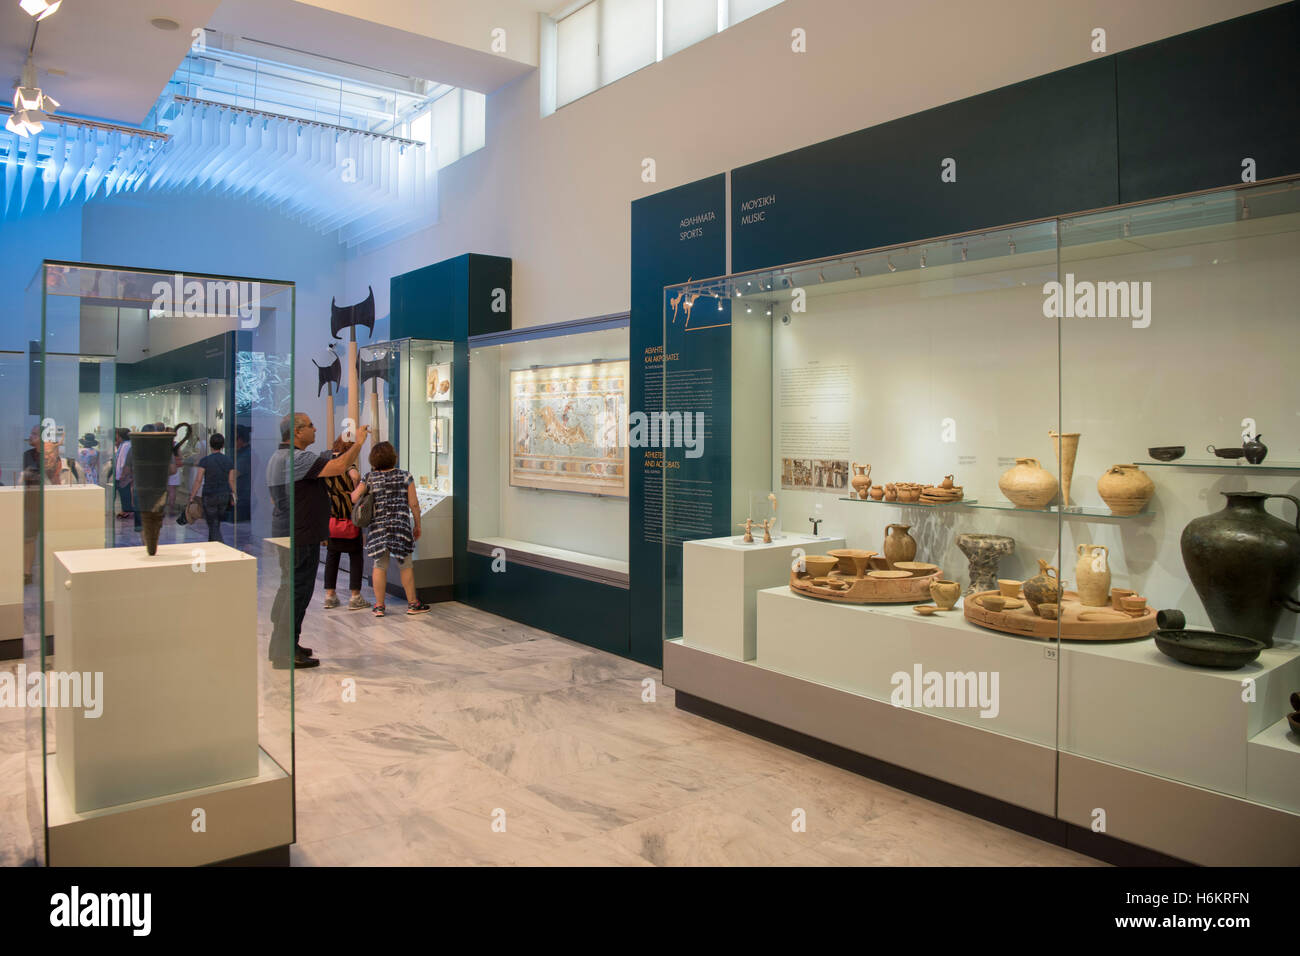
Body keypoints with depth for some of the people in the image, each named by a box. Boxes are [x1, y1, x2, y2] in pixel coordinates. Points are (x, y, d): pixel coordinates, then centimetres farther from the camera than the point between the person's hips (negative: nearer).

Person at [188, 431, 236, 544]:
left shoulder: (204, 460, -11)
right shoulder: (228, 460, 0)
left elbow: (198, 480, -13)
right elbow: (231, 480, 2)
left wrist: (192, 497, -8)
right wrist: (233, 494, 13)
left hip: (209, 496, -4)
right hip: (225, 496, 4)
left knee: (213, 527, 0)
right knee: (215, 524, 19)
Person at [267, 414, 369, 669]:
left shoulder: (277, 457, 16)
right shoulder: (297, 458, -19)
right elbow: (339, 467, -27)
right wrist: (359, 443, -13)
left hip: (285, 535, 11)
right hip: (301, 538, -11)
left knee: (289, 590, 17)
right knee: (296, 591, -5)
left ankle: (283, 645, 26)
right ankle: (285, 653, 0)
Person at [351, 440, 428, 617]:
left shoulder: (369, 478, 0)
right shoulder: (405, 476, -2)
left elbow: (354, 498, -4)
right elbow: (414, 504, -2)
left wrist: (356, 487, 17)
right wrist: (417, 525, 10)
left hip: (377, 527, 2)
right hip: (401, 526, -1)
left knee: (380, 566, 9)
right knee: (405, 565, 8)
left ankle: (379, 606, 13)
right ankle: (412, 604, 17)